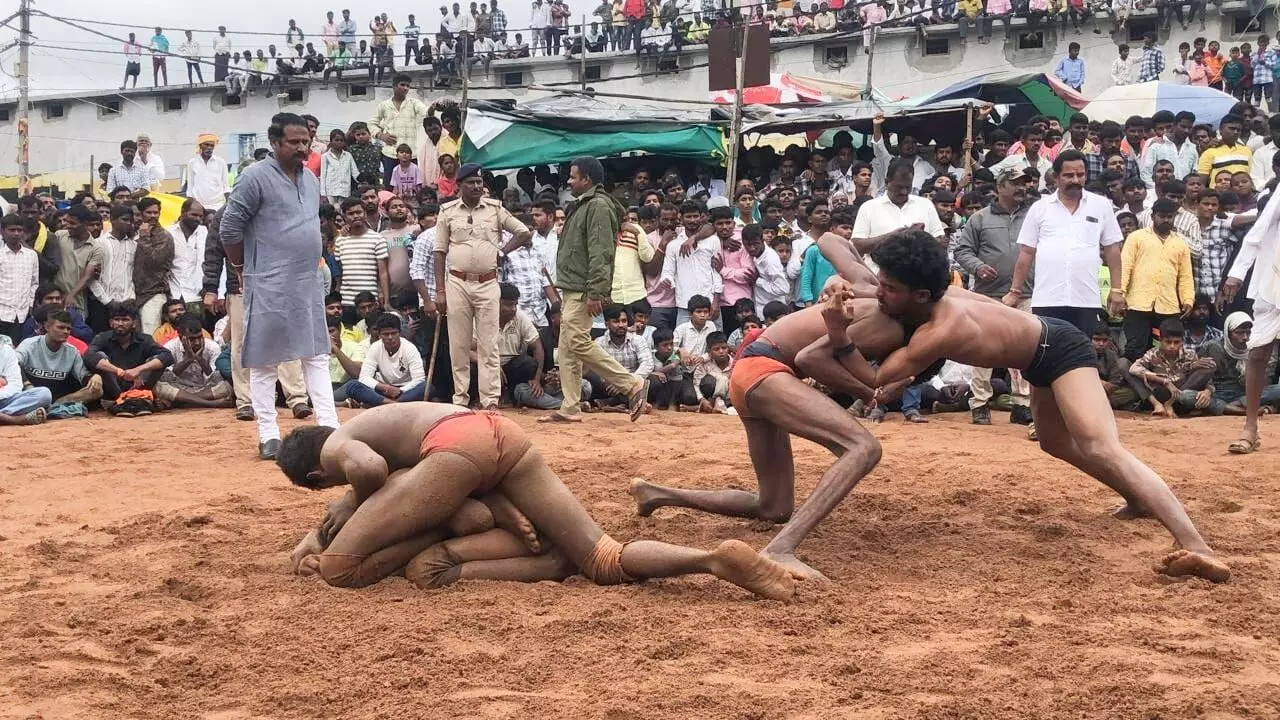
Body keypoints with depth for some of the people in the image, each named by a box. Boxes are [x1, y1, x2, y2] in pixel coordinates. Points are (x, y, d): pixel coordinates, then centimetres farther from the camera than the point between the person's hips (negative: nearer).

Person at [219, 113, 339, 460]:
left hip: (308, 285, 7)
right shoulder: (255, 177, -10)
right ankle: (268, 435, 4)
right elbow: (229, 228, -10)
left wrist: (312, 260, 16)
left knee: (317, 356, 6)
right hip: (269, 287, -7)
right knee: (264, 360, 0)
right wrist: (242, 269, -2)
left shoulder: (311, 179, 13)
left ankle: (330, 427, 8)